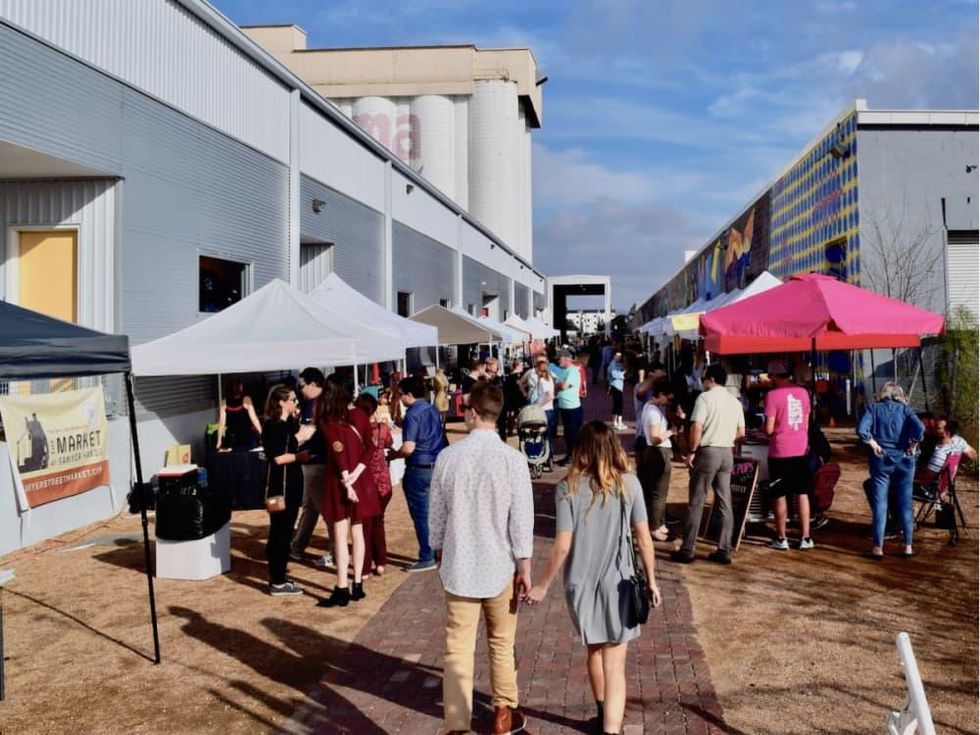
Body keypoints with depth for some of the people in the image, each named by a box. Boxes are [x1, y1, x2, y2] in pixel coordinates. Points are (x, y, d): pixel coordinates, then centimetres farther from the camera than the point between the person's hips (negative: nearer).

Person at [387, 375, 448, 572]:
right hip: (438, 466, 8)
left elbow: (408, 448, -23)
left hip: (419, 469, -8)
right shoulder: (433, 410, 8)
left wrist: (393, 455, -3)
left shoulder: (412, 415, -15)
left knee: (421, 515, 2)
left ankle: (427, 558, 7)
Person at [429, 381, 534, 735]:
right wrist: (524, 567, -2)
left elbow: (437, 514, 2)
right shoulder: (512, 459, -13)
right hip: (500, 566, 0)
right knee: (501, 644, 18)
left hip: (458, 566, 0)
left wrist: (440, 553, 17)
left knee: (458, 647, 7)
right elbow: (522, 518, -11)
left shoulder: (447, 457, -7)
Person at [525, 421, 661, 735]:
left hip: (581, 583, 1)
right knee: (615, 666, 2)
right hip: (618, 583, -1)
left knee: (594, 650, 24)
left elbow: (562, 546, -11)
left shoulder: (568, 488, -10)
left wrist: (543, 585, 1)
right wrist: (651, 581, 10)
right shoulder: (629, 484, -6)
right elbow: (644, 539, -3)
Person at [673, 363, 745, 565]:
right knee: (725, 504, 8)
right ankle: (724, 551, 10)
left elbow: (697, 428, -18)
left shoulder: (705, 397, -9)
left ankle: (687, 550, 1)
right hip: (727, 453, 6)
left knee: (696, 503, -1)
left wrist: (691, 451, -9)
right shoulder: (734, 401, 10)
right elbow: (741, 432, 13)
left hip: (707, 452, -6)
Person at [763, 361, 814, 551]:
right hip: (801, 450, 5)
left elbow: (769, 429, -13)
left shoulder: (773, 395, -13)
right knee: (803, 494, 10)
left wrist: (765, 431, 8)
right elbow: (806, 424, 10)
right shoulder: (803, 393, 3)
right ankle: (805, 538, 12)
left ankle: (781, 539, 11)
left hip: (780, 451, -4)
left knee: (779, 495, 5)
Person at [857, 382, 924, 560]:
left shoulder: (873, 408, 1)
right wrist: (912, 446, -4)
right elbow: (919, 428, -15)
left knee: (880, 505, 3)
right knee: (905, 504, 9)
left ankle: (878, 548, 3)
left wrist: (873, 444, -5)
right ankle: (908, 547, 13)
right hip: (904, 460, 1)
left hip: (881, 461, -1)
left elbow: (862, 429, -16)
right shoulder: (905, 409, 3)